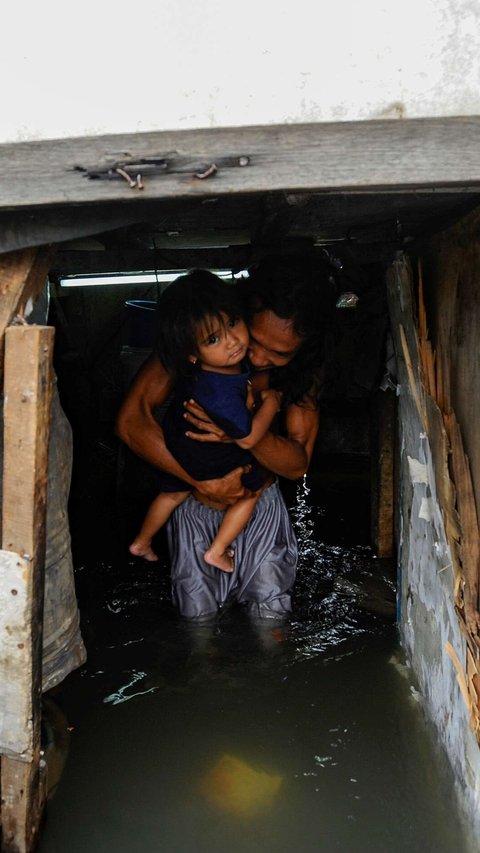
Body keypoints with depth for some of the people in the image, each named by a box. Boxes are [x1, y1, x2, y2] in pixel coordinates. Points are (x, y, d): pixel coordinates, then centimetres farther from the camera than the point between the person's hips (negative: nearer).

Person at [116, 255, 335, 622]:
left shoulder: (308, 371, -15)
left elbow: (298, 464, -18)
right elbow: (131, 420, -27)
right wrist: (206, 481, -31)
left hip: (261, 501, 2)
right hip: (195, 505, -1)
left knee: (272, 614, 6)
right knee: (198, 617, 9)